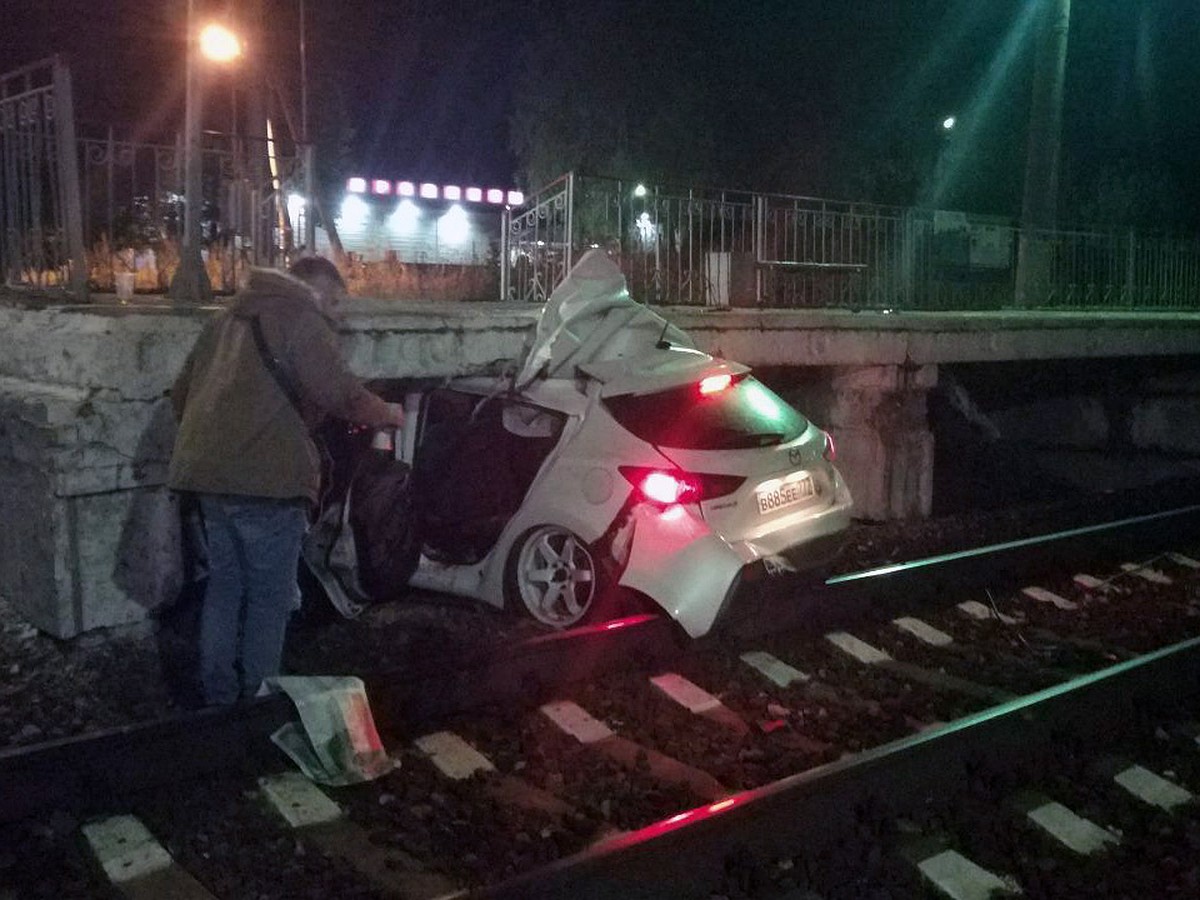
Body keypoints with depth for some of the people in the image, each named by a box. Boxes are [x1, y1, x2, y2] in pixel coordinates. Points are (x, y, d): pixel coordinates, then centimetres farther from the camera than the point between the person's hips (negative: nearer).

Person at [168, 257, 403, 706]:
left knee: (225, 584, 16)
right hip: (266, 478, -8)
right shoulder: (302, 317, -4)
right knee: (270, 597, 3)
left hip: (208, 472, 8)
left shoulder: (232, 316, 21)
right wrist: (388, 414, 3)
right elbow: (339, 394, -13)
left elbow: (182, 391, 23)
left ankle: (217, 698, 22)